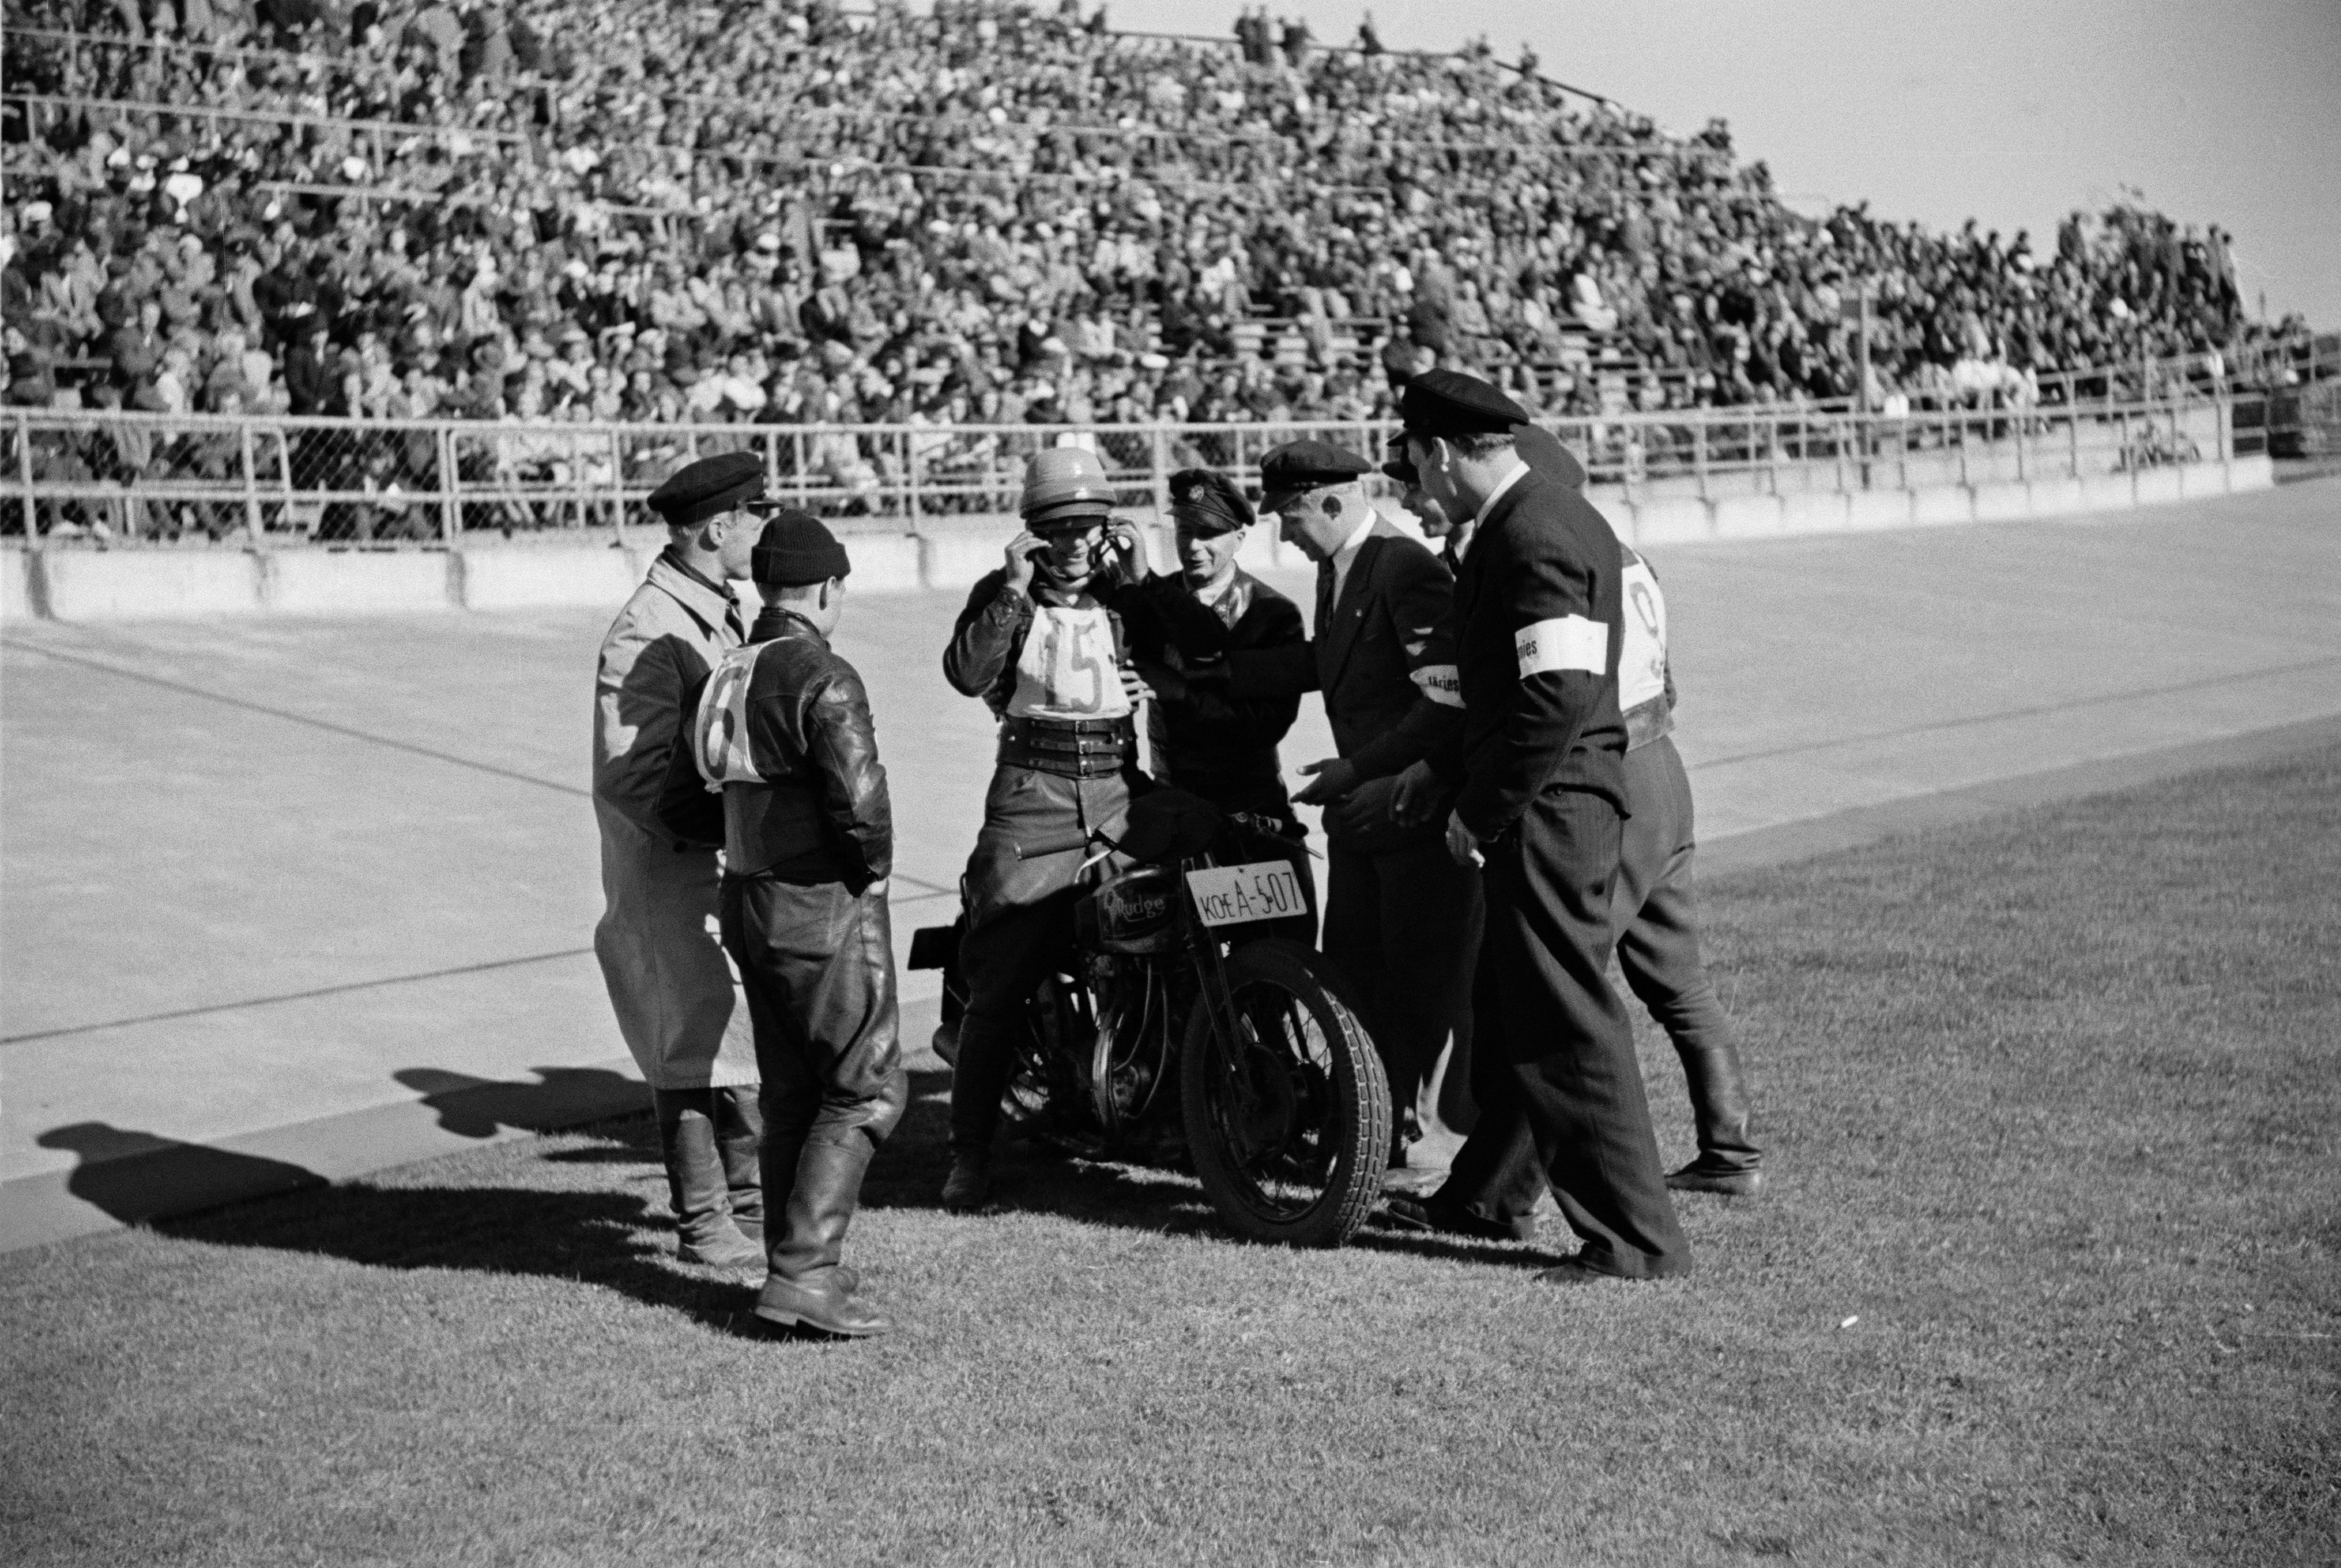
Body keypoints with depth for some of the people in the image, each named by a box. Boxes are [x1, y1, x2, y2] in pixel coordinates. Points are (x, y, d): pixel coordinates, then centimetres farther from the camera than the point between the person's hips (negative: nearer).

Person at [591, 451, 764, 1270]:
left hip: (729, 867, 9)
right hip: (668, 874, -9)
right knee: (696, 1050, 0)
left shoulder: (719, 617, 12)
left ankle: (750, 1201, 26)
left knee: (747, 1041, 14)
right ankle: (704, 1224, 11)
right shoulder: (646, 634, -18)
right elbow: (630, 774, -23)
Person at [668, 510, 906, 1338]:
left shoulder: (723, 676, 9)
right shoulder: (823, 679, -17)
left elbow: (679, 803, 13)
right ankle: (801, 1271, -7)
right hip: (827, 908, -9)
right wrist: (873, 865, -12)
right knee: (867, 1090, -2)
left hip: (749, 903, 9)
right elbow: (860, 795, -29)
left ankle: (801, 1266, 20)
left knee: (791, 1093, 15)